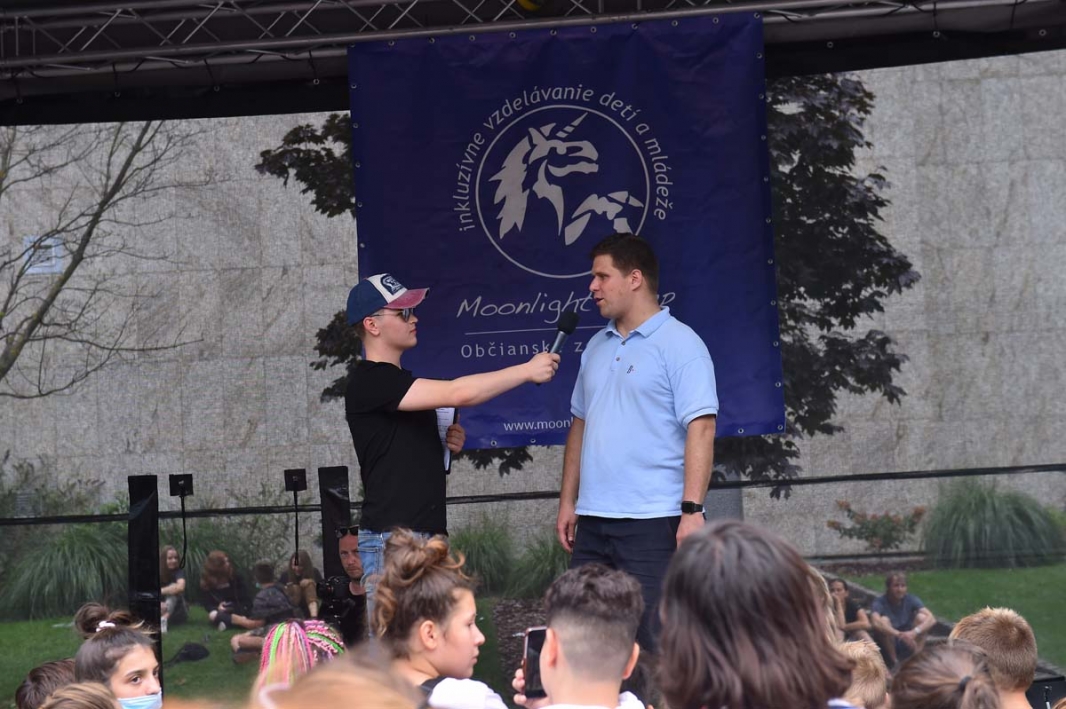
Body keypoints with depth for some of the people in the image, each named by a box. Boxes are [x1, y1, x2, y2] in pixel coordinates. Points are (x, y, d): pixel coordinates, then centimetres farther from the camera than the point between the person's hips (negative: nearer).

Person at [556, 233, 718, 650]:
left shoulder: (679, 344, -6)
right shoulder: (596, 347, 17)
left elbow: (701, 429, -13)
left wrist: (692, 510, -20)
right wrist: (568, 500, 16)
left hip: (653, 521, -7)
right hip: (593, 521, 7)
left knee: (655, 641, -5)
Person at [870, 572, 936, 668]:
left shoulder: (911, 599, -9)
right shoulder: (880, 602, -16)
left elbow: (932, 619, -22)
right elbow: (875, 623, -38)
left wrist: (914, 632, -41)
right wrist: (899, 634, -51)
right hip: (888, 647, -2)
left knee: (921, 617, -20)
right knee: (884, 620, -29)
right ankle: (894, 662, -19)